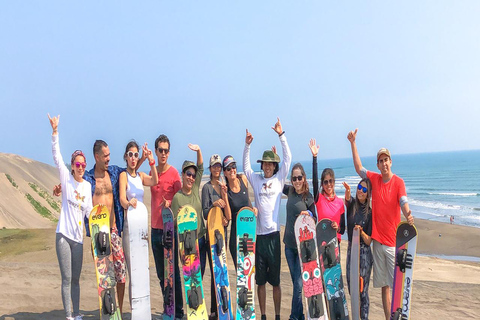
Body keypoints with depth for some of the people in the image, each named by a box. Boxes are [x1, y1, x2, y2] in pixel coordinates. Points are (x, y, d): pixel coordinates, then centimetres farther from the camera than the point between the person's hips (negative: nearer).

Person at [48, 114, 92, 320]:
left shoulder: (87, 185, 9)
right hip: (63, 234, -3)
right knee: (66, 278, -1)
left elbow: (89, 210, 9)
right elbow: (57, 156, -12)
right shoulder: (66, 178, -1)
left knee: (75, 278, 12)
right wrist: (55, 132, -20)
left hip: (78, 237, 4)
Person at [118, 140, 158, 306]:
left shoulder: (141, 175, 11)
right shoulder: (123, 175, -6)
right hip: (129, 225, -6)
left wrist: (151, 161, -23)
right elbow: (122, 199, -22)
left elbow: (154, 181, -10)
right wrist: (128, 203, -44)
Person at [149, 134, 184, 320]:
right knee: (161, 273, 12)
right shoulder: (152, 173, 9)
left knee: (173, 272, 0)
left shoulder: (174, 173, -7)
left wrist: (169, 204, -22)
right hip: (155, 228, 6)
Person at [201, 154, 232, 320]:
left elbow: (228, 215, 5)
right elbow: (205, 213, -8)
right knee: (215, 271, -6)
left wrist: (224, 195, -7)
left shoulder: (223, 187, 13)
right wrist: (214, 205, -25)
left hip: (223, 231, 6)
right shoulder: (207, 187, -3)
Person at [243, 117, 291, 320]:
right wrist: (247, 145, -5)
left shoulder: (279, 179, 6)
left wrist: (281, 135, -6)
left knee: (275, 279, 5)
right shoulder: (256, 179, 10)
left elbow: (288, 158, 0)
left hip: (273, 233, -2)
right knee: (260, 280, 9)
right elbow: (246, 165, 8)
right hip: (258, 234, 2)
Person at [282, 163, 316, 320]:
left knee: (298, 284, -3)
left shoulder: (308, 197, -9)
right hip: (289, 244, 5)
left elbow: (315, 220, -3)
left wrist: (309, 214, -24)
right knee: (295, 282, 14)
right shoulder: (290, 191, 4)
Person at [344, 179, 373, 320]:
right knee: (351, 286, 12)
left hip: (364, 252, -3)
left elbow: (369, 241, -6)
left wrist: (361, 232, -25)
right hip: (351, 249, 4)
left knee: (363, 290, -1)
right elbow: (347, 199, -26)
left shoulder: (369, 212, -5)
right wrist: (348, 191, -47)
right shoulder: (352, 204, 2)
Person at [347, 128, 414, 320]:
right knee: (384, 285, 10)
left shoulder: (398, 182, -5)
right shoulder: (374, 179, 7)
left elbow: (404, 202, -18)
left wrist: (408, 215, -40)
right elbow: (358, 168, 11)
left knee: (397, 284, -3)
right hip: (377, 239, 4)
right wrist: (353, 143, 8)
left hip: (393, 241, -4)